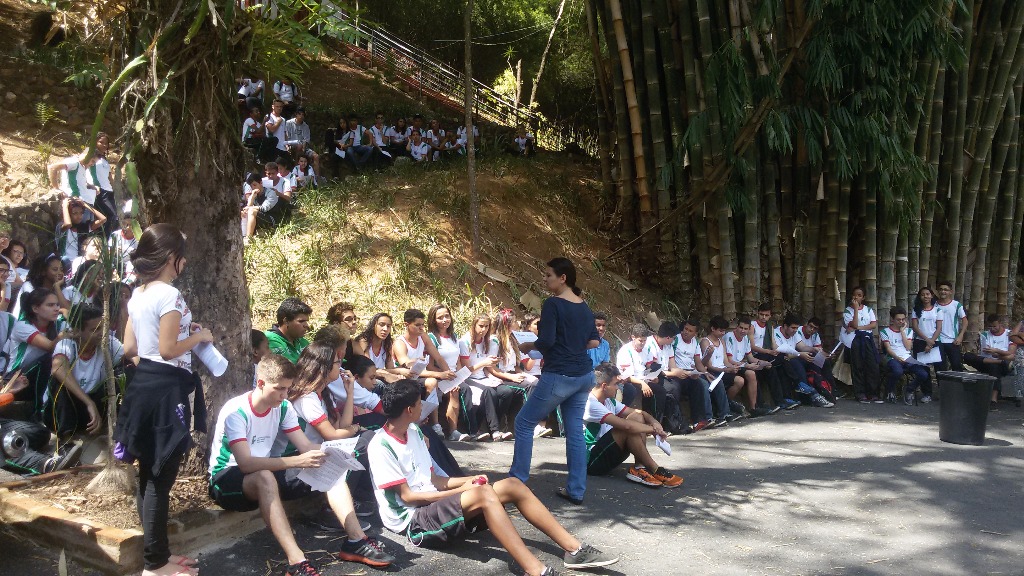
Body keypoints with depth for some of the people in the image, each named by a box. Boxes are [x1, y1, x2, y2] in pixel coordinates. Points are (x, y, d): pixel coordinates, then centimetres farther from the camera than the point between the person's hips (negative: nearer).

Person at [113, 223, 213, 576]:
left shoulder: (137, 296, 12)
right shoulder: (169, 295, -16)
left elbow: (129, 348, 14)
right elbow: (168, 350, -21)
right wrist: (198, 337, -4)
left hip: (143, 385, 10)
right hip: (166, 389, -10)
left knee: (148, 474, 15)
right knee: (160, 479, -2)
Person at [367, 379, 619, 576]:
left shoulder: (413, 431, 13)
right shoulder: (381, 446, -14)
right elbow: (407, 496, -15)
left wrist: (466, 481, -1)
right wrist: (459, 491, -13)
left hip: (435, 504, 9)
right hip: (414, 521, -8)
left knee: (513, 485, -8)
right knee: (482, 494, -34)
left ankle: (574, 550, -10)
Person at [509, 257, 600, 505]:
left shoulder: (553, 304, -12)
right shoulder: (584, 307, 10)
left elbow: (546, 341, -18)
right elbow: (594, 342, 13)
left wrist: (529, 345, 0)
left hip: (559, 376, -7)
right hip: (584, 375, 7)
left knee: (524, 422, 6)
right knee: (575, 430, 10)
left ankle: (517, 481, 9)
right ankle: (576, 490, 11)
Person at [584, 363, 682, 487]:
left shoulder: (609, 401, 10)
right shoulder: (590, 404, -22)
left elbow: (637, 412, 10)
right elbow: (626, 425, -30)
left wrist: (653, 421, -12)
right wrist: (653, 429, -17)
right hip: (590, 461, -10)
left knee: (637, 417, -3)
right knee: (629, 427, -26)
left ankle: (639, 468, -14)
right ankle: (655, 471, -15)